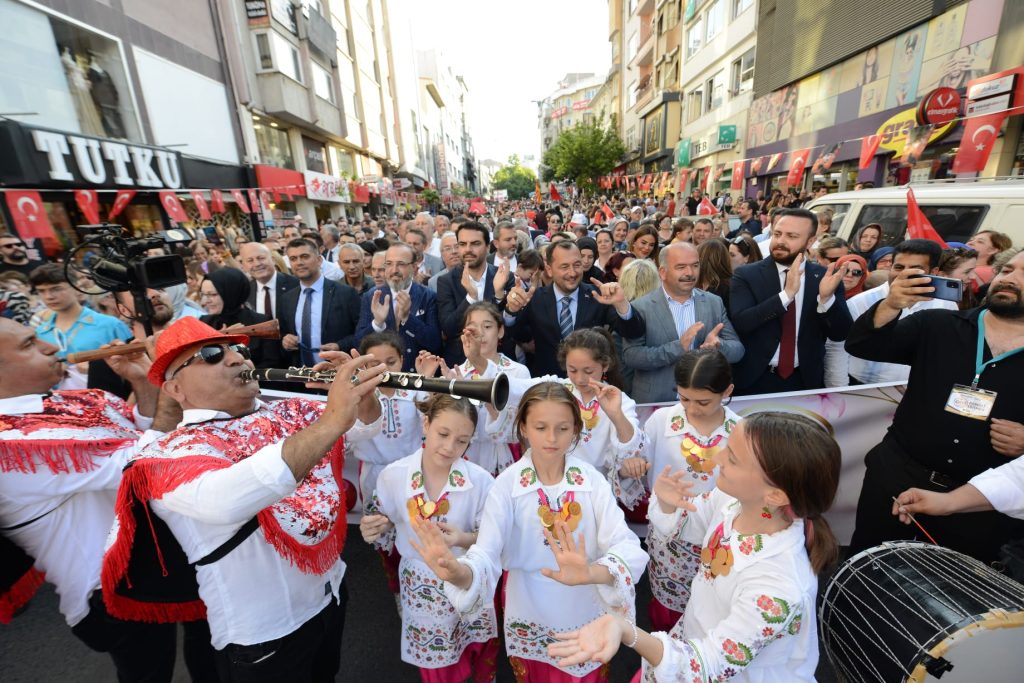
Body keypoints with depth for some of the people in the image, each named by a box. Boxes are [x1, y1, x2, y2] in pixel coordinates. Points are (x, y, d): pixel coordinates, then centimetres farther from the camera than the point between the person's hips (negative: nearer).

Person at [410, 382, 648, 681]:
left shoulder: (594, 481, -17)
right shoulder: (506, 484, -19)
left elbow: (627, 546, -26)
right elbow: (487, 555, -25)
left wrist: (592, 573, -46)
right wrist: (459, 572, -47)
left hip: (587, 619, 1)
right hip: (529, 623, 0)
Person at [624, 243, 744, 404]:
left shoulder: (714, 303, 6)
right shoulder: (641, 307, -5)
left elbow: (738, 350, 6)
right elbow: (630, 356, -12)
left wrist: (718, 345, -15)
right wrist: (677, 348, -21)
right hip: (656, 403, -3)